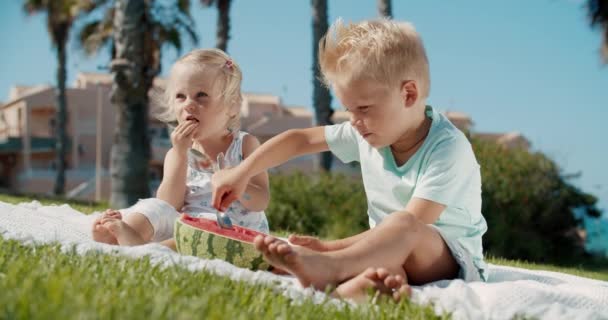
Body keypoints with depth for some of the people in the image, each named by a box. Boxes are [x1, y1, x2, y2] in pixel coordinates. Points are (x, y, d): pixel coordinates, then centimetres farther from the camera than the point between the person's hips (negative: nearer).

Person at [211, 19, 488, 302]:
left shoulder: (448, 148, -19)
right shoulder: (368, 132, 3)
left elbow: (410, 225, -26)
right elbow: (300, 139, 13)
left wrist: (331, 247, -31)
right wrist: (241, 173, 5)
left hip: (452, 260, -6)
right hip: (391, 252, 7)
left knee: (403, 226, -39)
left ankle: (326, 267, -60)